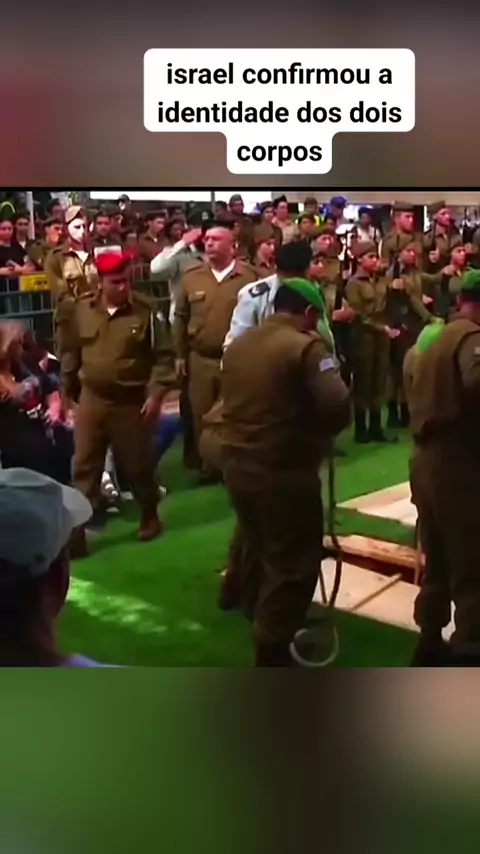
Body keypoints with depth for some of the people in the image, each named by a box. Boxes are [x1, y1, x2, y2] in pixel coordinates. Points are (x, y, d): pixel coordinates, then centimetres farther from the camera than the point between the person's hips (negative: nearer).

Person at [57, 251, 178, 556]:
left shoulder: (145, 310, -9)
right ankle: (77, 527, 13)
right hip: (92, 399, 2)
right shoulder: (81, 310, -2)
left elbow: (163, 355, -7)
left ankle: (150, 516, 33)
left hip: (133, 401, -2)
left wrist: (156, 393, -13)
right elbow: (70, 352, 10)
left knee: (138, 465, 11)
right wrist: (70, 389, 12)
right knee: (84, 466, 5)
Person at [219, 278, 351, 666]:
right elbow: (338, 407, -22)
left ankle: (257, 615, 47)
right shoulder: (306, 346, -14)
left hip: (237, 462, 8)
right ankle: (272, 652, 9)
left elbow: (235, 401, 13)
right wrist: (320, 433, -4)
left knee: (255, 544, 27)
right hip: (285, 471, -8)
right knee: (293, 563, 3)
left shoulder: (238, 344, 10)